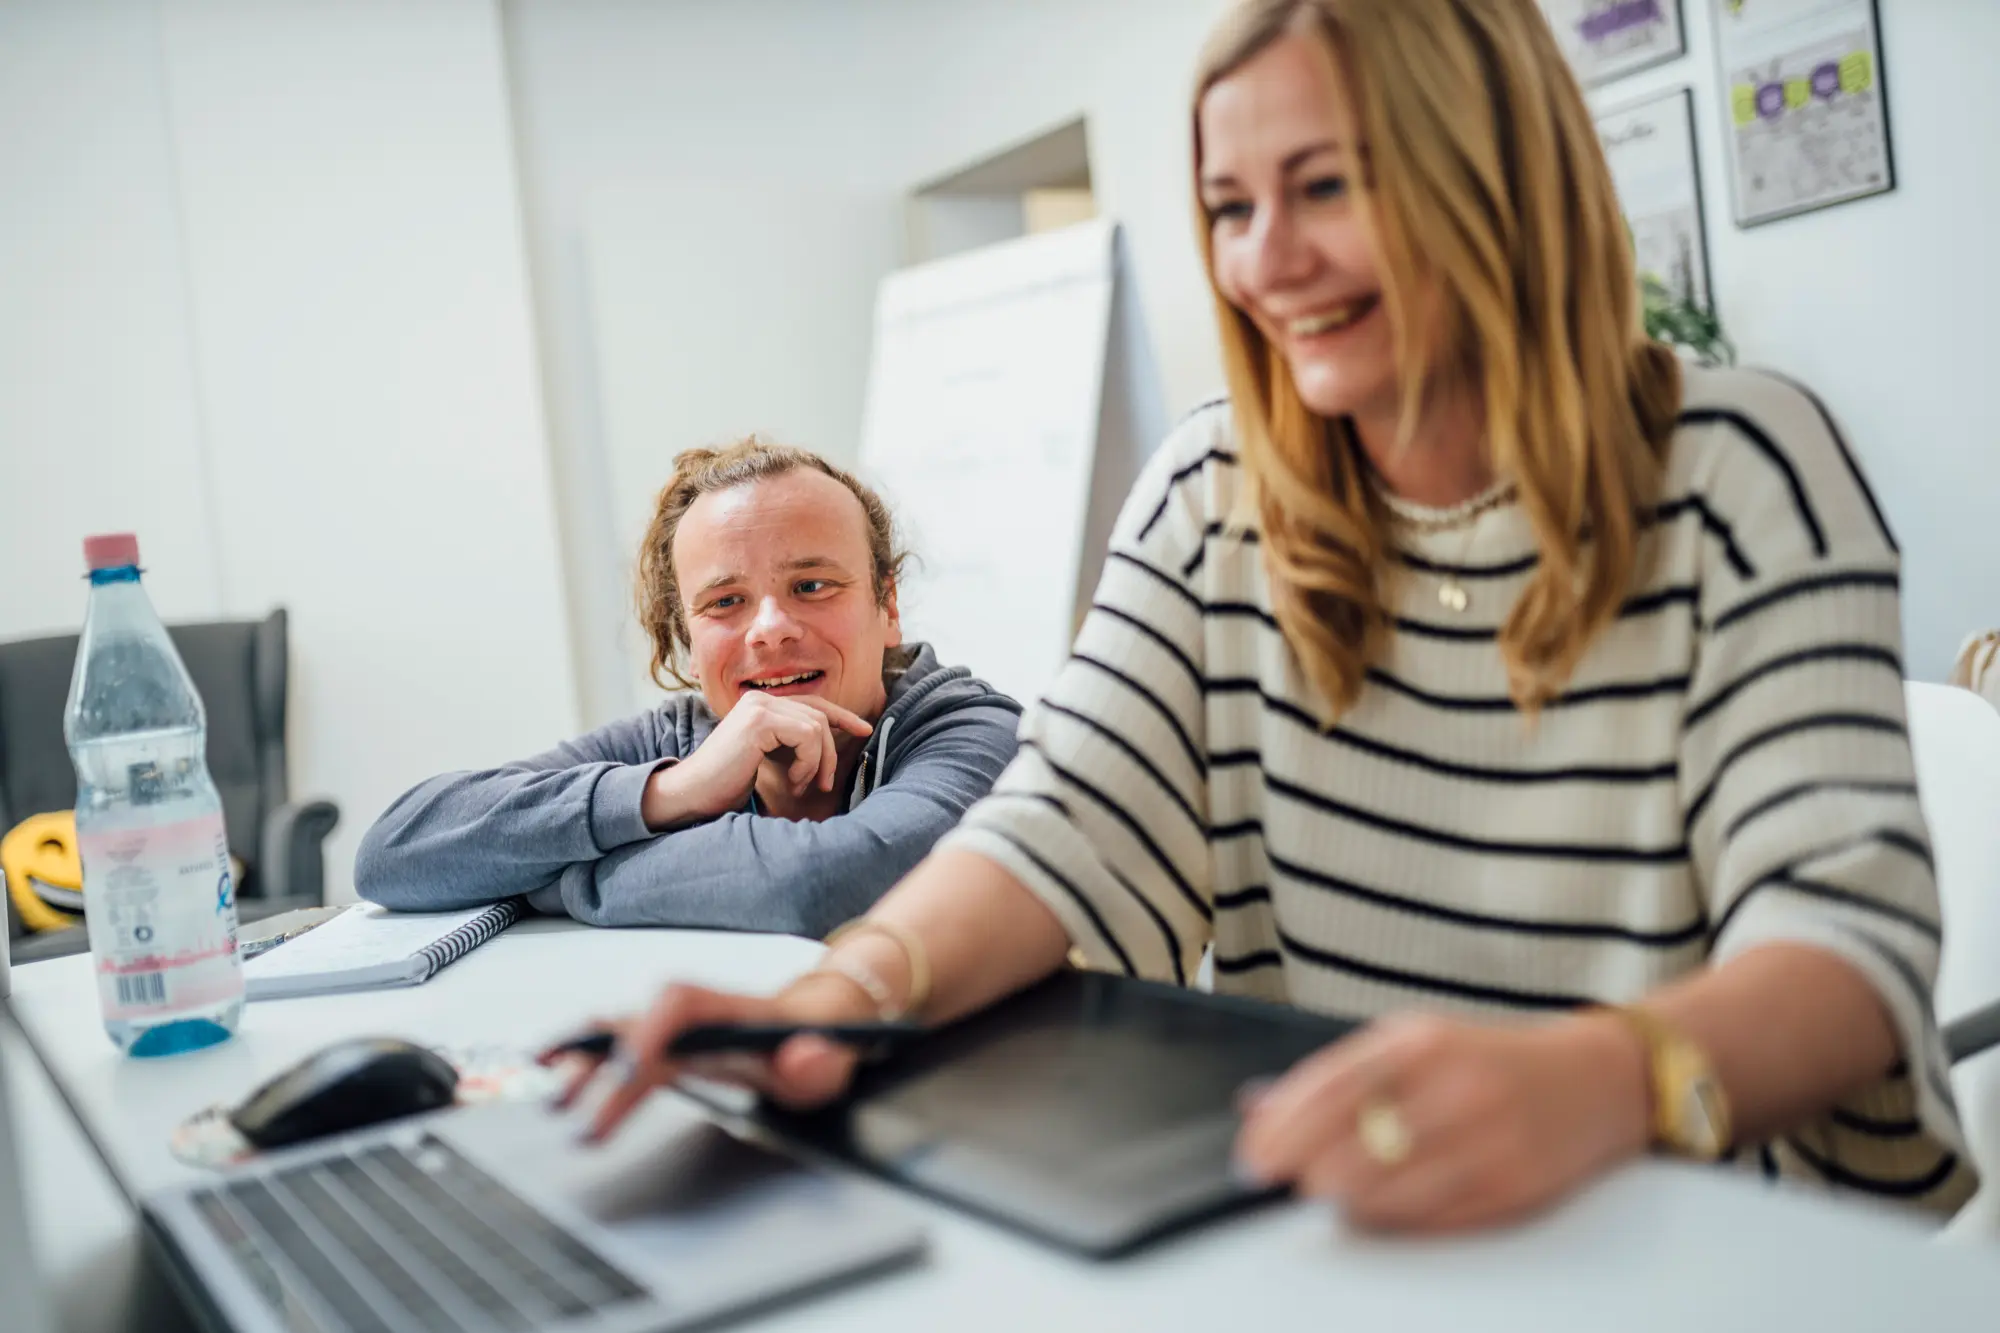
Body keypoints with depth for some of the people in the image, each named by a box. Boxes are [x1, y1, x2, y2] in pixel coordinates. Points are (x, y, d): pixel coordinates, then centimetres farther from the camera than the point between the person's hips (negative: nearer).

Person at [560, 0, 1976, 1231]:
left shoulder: (1740, 475, -8)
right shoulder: (1210, 496, 3)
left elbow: (1852, 926, -18)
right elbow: (1075, 824, -7)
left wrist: (1599, 1082, -40)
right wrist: (857, 984, -28)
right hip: (1308, 1218, 3)